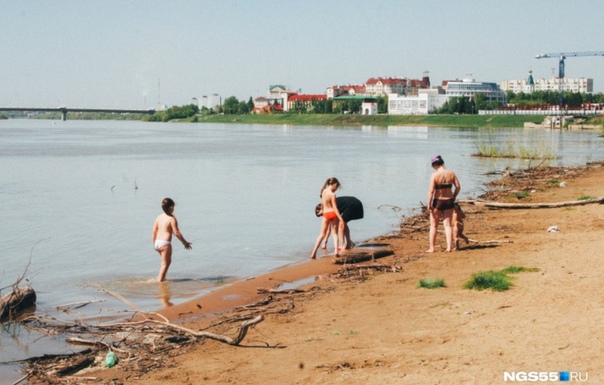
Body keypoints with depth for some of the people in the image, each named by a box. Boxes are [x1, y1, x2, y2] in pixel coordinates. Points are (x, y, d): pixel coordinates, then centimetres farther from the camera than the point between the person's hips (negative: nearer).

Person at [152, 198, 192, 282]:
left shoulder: (159, 217, 8)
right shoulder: (172, 219, -10)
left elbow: (154, 231, 10)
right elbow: (176, 233, -12)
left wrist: (154, 243, 21)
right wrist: (185, 243, -4)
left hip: (157, 242, 7)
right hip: (165, 243, -7)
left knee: (168, 261, 24)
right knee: (165, 264, 4)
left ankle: (161, 278, 24)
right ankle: (160, 280, 2)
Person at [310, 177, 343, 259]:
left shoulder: (323, 191, 1)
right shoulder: (332, 194, -17)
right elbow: (335, 208, -18)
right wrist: (340, 218, -17)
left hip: (325, 214, 4)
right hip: (333, 213, -4)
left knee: (322, 234, 11)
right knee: (335, 233, 12)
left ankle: (314, 252, 0)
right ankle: (336, 251, -1)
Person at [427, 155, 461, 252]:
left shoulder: (435, 175, -14)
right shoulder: (451, 173, -2)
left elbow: (431, 191, -17)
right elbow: (458, 187, 1)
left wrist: (429, 204, -11)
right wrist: (453, 197, 14)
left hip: (437, 202, -3)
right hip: (449, 201, 4)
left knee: (434, 225, 8)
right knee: (447, 225, 9)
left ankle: (431, 248, 10)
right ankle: (449, 247, 1)